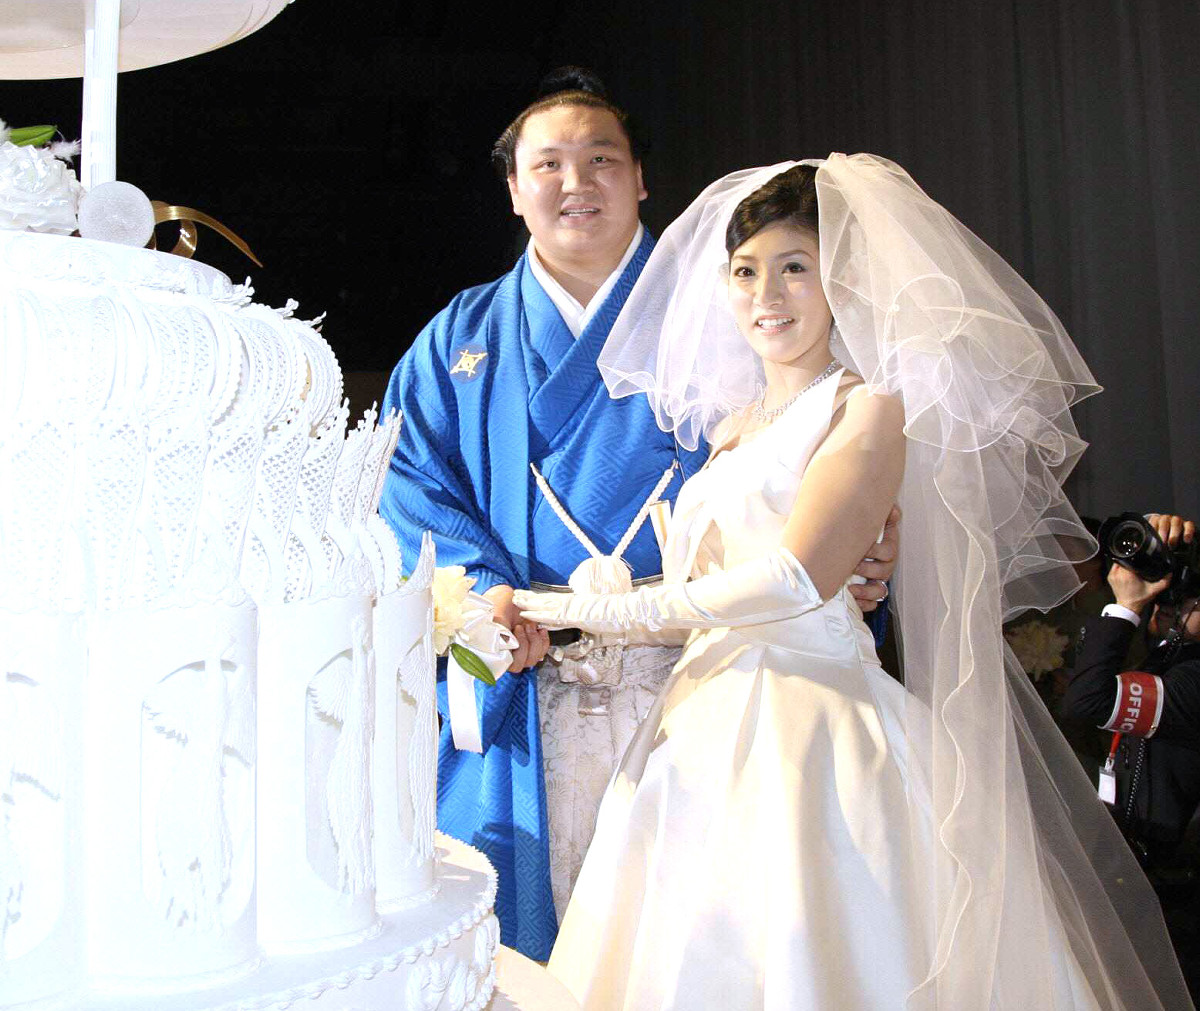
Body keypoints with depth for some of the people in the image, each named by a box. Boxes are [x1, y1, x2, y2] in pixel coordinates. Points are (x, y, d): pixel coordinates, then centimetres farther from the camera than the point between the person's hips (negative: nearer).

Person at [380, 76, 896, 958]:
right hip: (526, 693, 2)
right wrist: (477, 584, -13)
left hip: (686, 678, -1)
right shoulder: (462, 338, 14)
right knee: (526, 925, 10)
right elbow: (409, 475, 4)